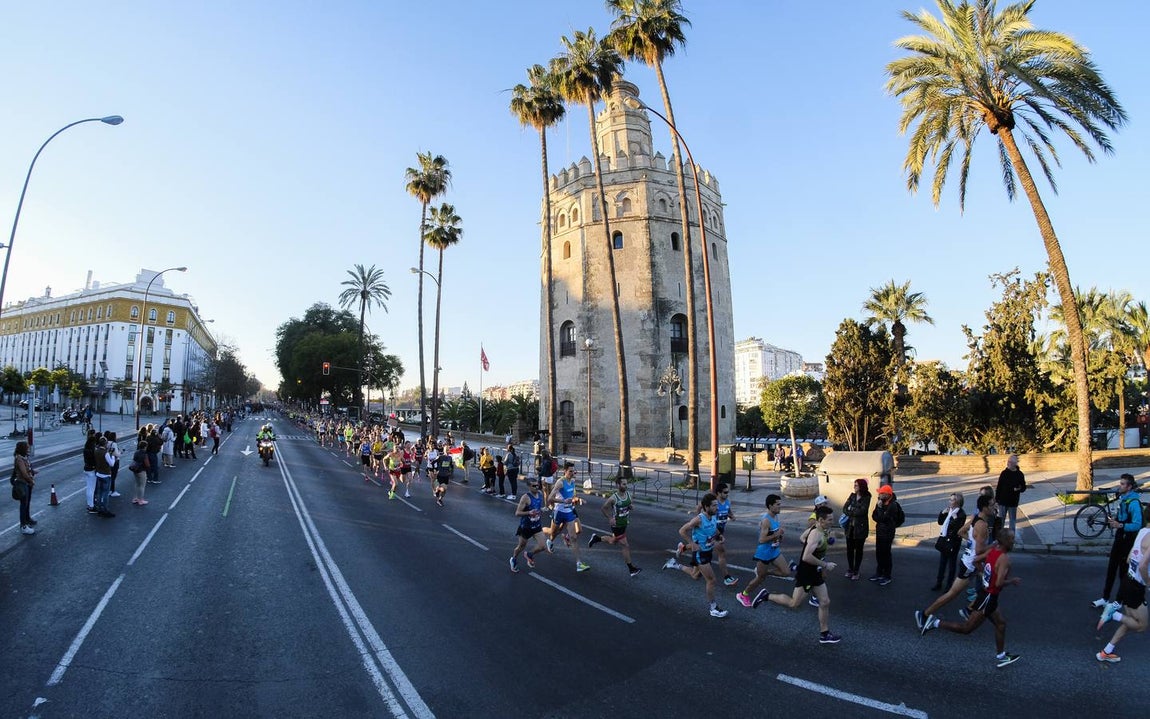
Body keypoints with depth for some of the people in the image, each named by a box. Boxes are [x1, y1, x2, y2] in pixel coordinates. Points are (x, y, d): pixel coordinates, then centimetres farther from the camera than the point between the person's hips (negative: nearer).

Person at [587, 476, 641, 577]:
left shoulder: (628, 495, -3)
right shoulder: (613, 498, -22)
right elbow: (603, 508, -10)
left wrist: (630, 508, -7)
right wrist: (610, 518, -16)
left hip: (624, 524, 7)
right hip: (617, 525, -7)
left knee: (613, 542, 24)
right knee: (625, 546, -4)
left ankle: (596, 538, 44)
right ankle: (631, 568, 8)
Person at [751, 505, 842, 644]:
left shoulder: (813, 529, 2)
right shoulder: (817, 535, -27)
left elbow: (802, 538, 24)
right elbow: (806, 557, -36)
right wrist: (825, 565, -25)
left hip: (814, 573, 10)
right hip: (805, 574, -10)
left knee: (825, 603, 13)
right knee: (793, 603, -1)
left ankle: (824, 634, 24)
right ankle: (766, 596, 12)